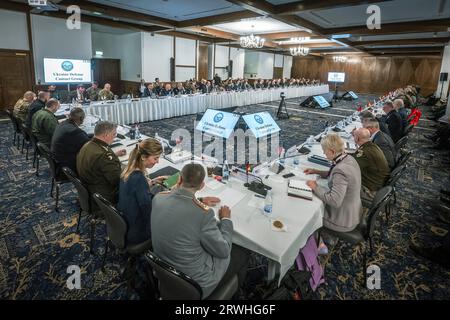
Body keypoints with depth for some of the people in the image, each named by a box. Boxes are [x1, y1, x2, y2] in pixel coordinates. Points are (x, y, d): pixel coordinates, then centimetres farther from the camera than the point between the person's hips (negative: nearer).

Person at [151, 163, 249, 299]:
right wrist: (226, 219, -4)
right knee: (242, 253, 16)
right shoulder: (203, 213, -33)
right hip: (194, 283, -6)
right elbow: (223, 251, -17)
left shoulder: (158, 197, -13)